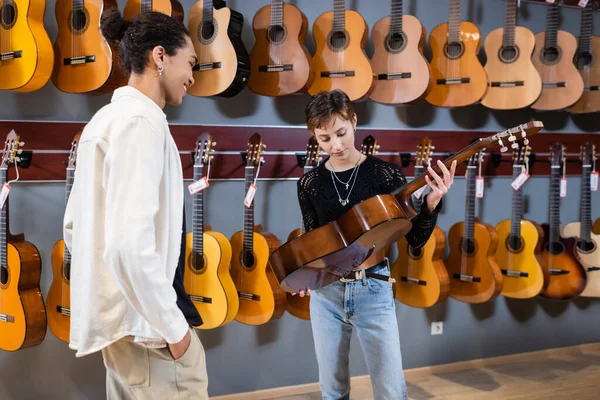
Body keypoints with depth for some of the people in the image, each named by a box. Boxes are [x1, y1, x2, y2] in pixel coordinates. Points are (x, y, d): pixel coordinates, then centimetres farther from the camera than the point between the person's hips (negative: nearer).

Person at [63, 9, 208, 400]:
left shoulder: (106, 119, 13)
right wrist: (172, 325, -19)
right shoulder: (142, 121, -16)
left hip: (114, 314, 10)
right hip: (145, 321, -10)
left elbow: (75, 226, 18)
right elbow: (130, 243, -27)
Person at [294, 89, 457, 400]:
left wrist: (431, 203, -22)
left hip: (373, 290, -2)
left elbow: (415, 239, -6)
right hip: (325, 293, 2)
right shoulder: (309, 184, 1)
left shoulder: (385, 174, -6)